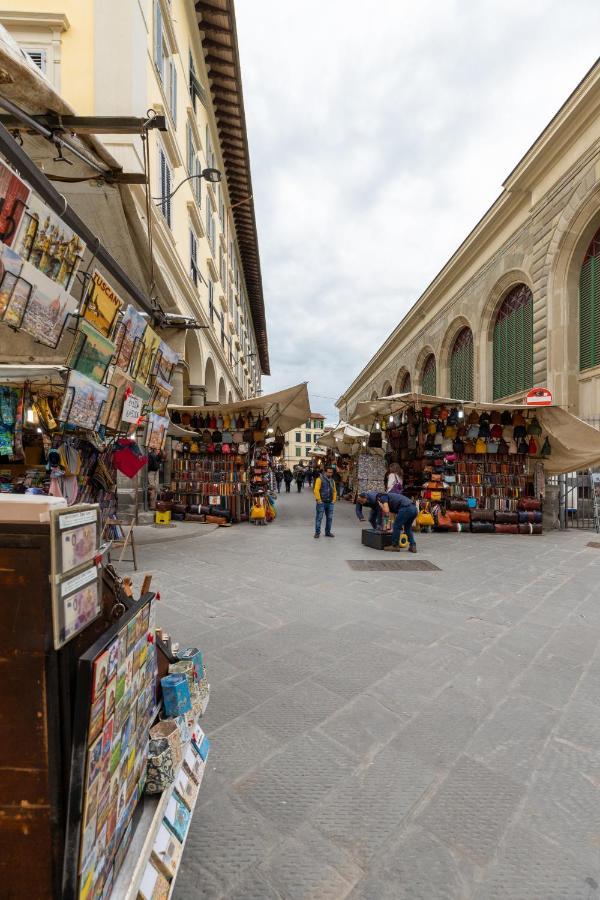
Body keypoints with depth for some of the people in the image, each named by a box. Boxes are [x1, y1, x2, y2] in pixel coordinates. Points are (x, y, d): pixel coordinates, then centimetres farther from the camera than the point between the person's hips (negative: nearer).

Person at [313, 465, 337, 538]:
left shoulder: (332, 480, 14)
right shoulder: (320, 479, -7)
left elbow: (334, 491, 20)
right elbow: (316, 490, -13)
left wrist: (334, 500, 10)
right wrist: (319, 500, -14)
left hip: (330, 503, 6)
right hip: (321, 502, -6)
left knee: (329, 518, 10)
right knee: (319, 518, -2)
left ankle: (328, 532, 21)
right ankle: (317, 532, 7)